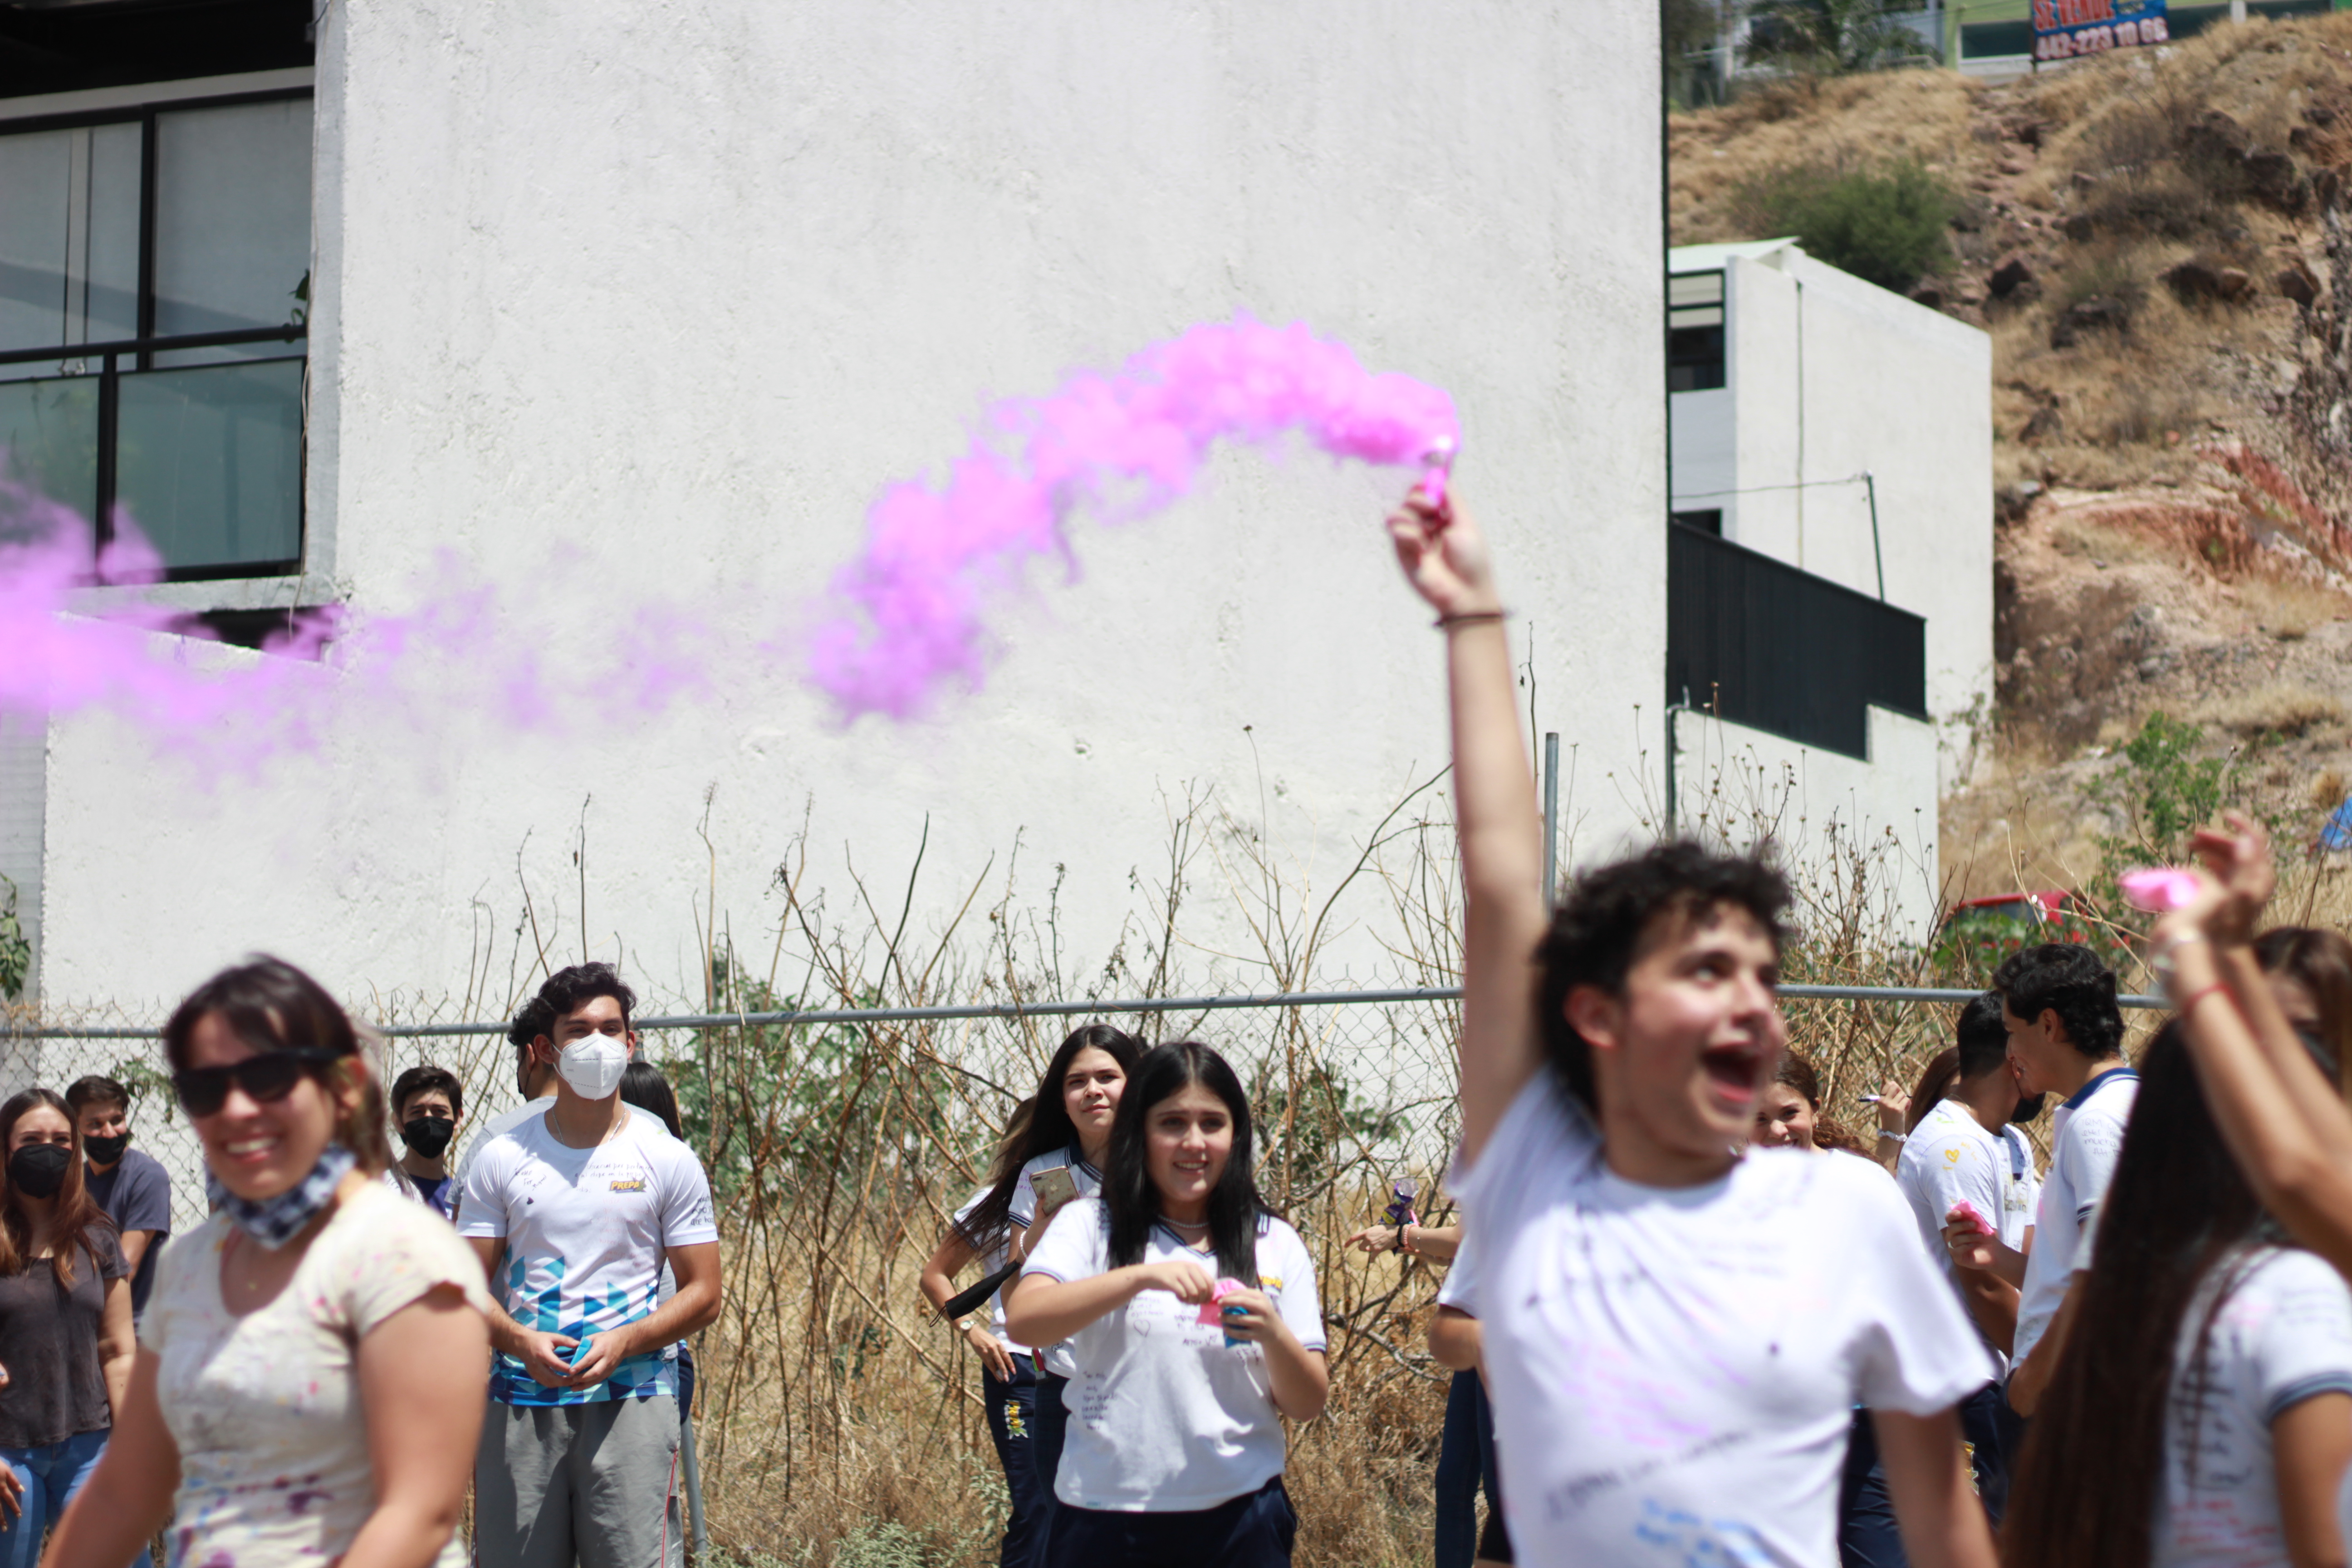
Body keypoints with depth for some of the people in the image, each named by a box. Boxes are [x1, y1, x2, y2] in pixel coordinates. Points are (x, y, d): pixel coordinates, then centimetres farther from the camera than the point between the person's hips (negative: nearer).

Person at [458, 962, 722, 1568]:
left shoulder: (667, 1160, 6)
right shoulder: (502, 1160, 9)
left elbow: (703, 1294, 5)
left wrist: (623, 1342, -12)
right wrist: (521, 1341, -13)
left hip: (631, 1398, -1)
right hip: (520, 1402, 1)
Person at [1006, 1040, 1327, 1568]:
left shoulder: (1276, 1245, 7)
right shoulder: (1091, 1225, 2)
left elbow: (1308, 1406, 5)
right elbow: (1021, 1321, -16)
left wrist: (1274, 1335, -16)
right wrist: (1141, 1276, -28)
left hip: (1238, 1520, 2)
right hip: (1106, 1519, -1)